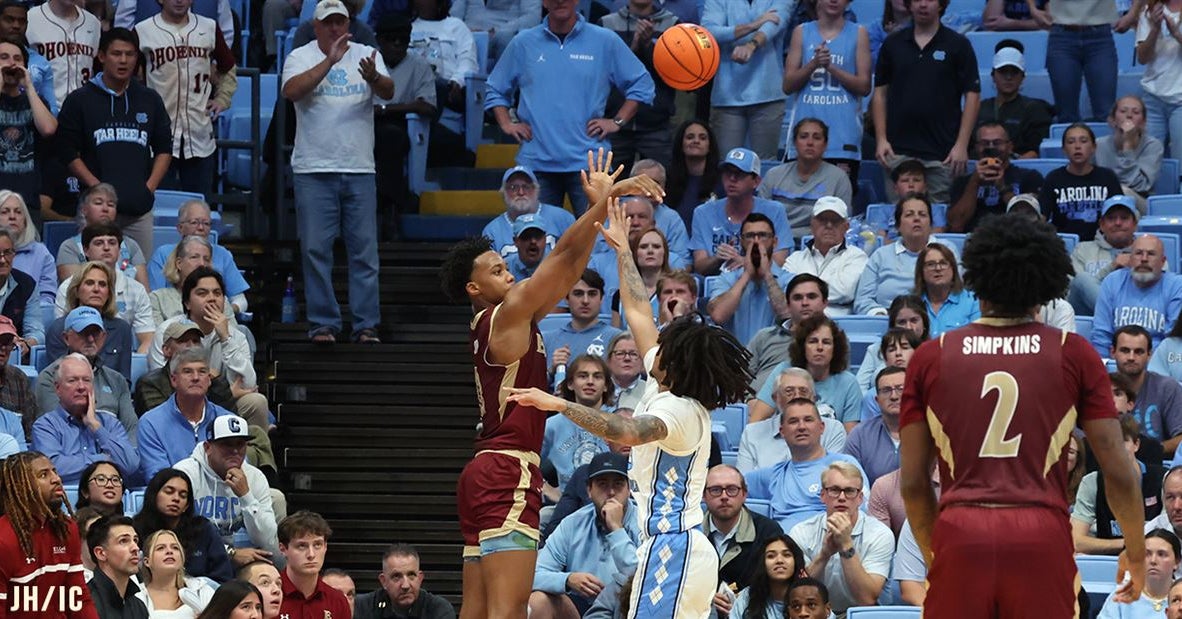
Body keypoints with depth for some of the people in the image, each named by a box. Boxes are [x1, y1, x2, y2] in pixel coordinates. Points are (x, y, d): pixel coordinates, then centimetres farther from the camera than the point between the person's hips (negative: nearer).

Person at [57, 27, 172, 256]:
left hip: (139, 208, 3)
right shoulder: (79, 100, 6)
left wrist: (150, 187, 2)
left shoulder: (150, 100, 14)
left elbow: (164, 149, 17)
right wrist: (97, 187, -8)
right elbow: (69, 152, 3)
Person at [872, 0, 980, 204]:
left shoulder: (958, 45, 3)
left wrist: (962, 145, -8)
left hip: (941, 155, -2)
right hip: (898, 150, 2)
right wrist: (881, 139, 1)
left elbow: (972, 96, 0)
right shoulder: (893, 44, 11)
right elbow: (880, 92, 13)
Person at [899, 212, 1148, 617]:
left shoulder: (931, 357, 10)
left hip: (961, 535, 1)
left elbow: (912, 481, 12)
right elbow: (1118, 472, 5)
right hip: (1043, 538, -1)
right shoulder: (1074, 354, 7)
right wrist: (1136, 553, 19)